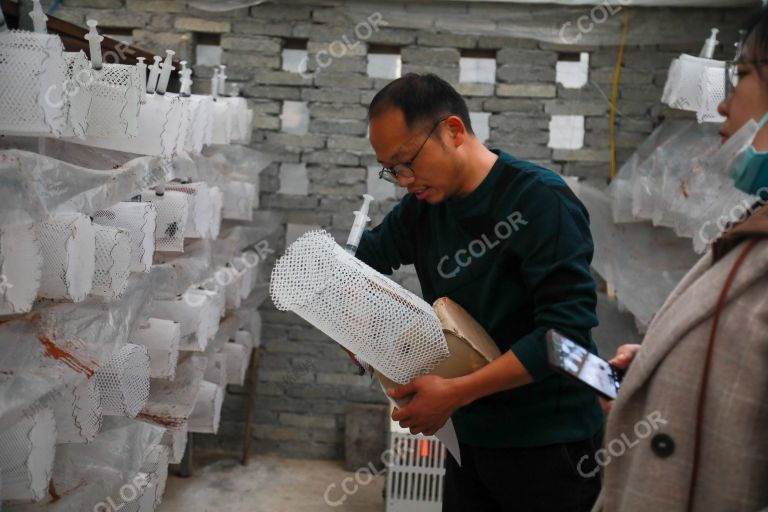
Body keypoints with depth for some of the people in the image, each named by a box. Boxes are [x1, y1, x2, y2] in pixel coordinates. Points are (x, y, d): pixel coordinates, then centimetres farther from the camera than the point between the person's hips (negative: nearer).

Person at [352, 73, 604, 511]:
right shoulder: (425, 205, 4)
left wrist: (455, 393, -24)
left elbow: (565, 330, -23)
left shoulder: (541, 200, -16)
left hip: (549, 445, -6)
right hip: (472, 438, 6)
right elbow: (361, 257, 18)